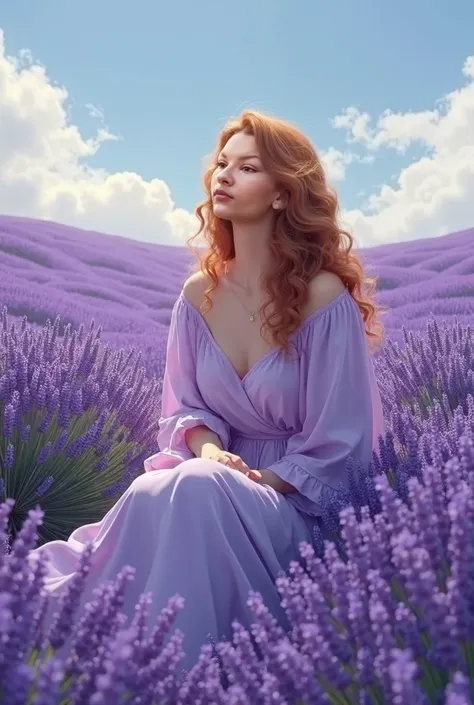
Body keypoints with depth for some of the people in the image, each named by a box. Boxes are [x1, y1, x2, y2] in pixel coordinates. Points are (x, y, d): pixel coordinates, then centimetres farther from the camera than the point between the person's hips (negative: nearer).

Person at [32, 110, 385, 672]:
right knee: (149, 494, -31)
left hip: (298, 501, -4)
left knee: (196, 492, -35)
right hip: (217, 480, 4)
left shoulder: (325, 298, -15)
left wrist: (260, 484, -19)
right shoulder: (200, 294, 2)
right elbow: (185, 408, 8)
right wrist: (209, 450, -14)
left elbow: (338, 443, -11)